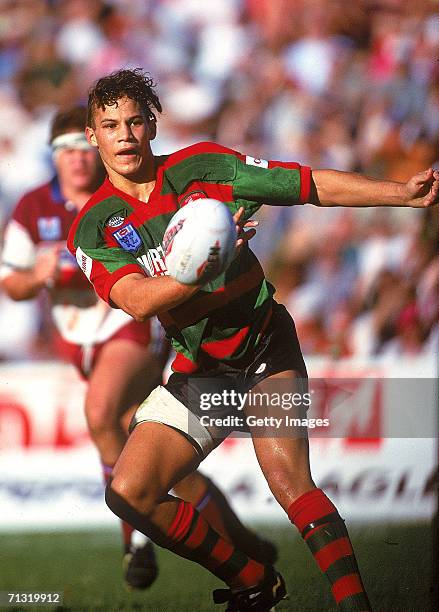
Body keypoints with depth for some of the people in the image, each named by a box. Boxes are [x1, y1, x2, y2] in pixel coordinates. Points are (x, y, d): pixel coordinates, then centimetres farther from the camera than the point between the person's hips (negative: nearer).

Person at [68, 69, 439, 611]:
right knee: (128, 494, -12)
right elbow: (138, 301, -20)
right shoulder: (93, 228, -3)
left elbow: (315, 186, -1)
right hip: (197, 372, 3)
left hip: (266, 348, -3)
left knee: (291, 484, -23)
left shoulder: (200, 167, -4)